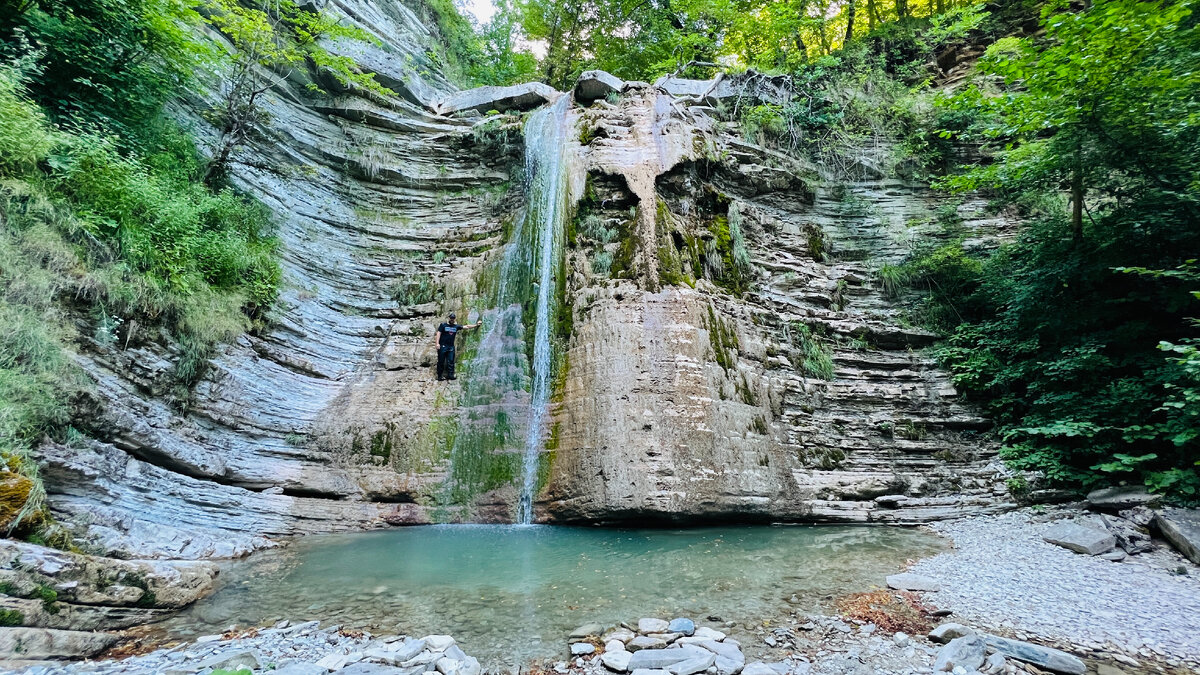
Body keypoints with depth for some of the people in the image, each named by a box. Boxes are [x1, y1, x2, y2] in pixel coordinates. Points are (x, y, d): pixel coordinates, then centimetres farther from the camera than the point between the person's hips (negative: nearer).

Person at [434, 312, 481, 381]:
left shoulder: (456, 326, 11)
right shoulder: (443, 325, 1)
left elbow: (467, 327, 14)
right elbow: (438, 334, -5)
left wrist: (476, 325, 11)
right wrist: (437, 343, -16)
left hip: (451, 346, 4)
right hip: (443, 346, -4)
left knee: (451, 361, 2)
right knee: (441, 362, -1)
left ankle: (450, 375, 5)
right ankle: (440, 376, 2)